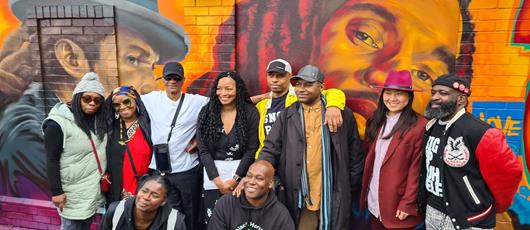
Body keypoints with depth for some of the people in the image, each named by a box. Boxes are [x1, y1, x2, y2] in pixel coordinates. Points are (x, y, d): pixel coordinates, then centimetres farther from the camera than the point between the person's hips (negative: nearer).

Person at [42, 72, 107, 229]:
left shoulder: (99, 119, 4)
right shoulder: (58, 124, -14)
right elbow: (52, 161, -12)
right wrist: (56, 192, -12)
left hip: (95, 188, 6)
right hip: (74, 192, -6)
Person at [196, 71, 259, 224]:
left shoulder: (250, 112, -5)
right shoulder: (206, 112, 0)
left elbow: (251, 149, -6)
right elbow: (203, 150, -2)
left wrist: (235, 179, -10)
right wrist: (218, 180, -10)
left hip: (241, 172, -1)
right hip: (212, 173, 2)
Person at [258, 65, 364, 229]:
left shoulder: (343, 114, -1)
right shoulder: (287, 115, 3)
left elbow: (355, 153, 5)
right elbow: (270, 150, 0)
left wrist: (353, 186, 6)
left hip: (334, 196, 0)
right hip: (300, 196, 1)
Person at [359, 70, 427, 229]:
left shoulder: (419, 125, -13)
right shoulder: (376, 121, 5)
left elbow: (416, 168, -13)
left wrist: (407, 204, -12)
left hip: (397, 205, -5)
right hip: (373, 202, 5)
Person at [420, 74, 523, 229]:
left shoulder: (480, 133, -21)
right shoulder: (430, 127, 1)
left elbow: (509, 172, -13)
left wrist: (497, 206, 1)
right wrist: (425, 201, 14)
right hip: (432, 212, 6)